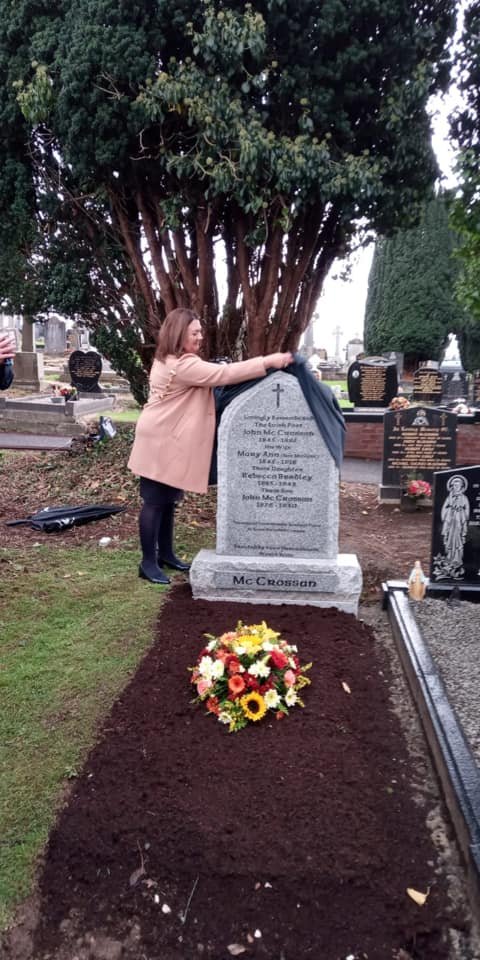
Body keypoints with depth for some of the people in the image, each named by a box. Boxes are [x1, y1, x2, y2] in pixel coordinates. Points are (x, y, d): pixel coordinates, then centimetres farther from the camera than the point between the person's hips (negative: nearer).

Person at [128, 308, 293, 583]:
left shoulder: (171, 361, 16)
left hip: (171, 442, 11)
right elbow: (223, 374, -25)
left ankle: (166, 554, 26)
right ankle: (148, 563, 3)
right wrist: (267, 362, -25)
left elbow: (211, 378, 23)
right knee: (155, 502, -4)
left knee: (169, 501, 15)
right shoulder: (182, 365, -20)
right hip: (161, 444, -11)